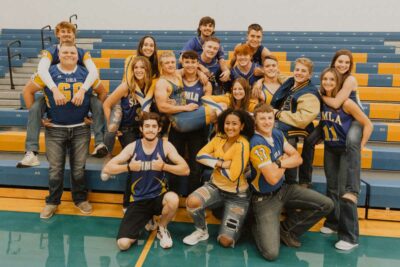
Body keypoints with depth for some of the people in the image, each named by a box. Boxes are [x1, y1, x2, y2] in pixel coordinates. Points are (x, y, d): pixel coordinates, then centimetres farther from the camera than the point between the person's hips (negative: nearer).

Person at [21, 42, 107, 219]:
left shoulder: (86, 74, 1)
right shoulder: (48, 73, -4)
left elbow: (102, 92, 12)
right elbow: (28, 91, 3)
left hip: (80, 129, 1)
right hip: (55, 129, -1)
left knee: (78, 168, 10)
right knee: (55, 169, 8)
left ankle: (81, 199, 27)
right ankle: (52, 202, 25)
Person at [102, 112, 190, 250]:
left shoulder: (165, 146, -6)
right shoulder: (132, 147, -5)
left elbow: (185, 169, -11)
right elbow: (107, 168, -7)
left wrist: (164, 166, -24)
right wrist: (128, 167, -21)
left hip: (158, 196, 0)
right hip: (138, 200, 0)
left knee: (173, 199, -38)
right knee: (123, 244, -14)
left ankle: (162, 229, -3)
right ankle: (147, 221, 19)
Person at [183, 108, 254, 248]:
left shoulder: (242, 145, -22)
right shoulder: (219, 138, -3)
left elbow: (232, 176, -24)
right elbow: (200, 155, -9)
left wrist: (215, 164, -10)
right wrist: (221, 163, -21)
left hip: (236, 195, -4)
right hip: (215, 186, 5)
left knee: (226, 241, -9)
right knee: (192, 201, -28)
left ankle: (238, 221, 24)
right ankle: (202, 231, 2)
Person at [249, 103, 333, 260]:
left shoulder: (277, 134, 0)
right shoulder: (257, 144, -25)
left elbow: (297, 158, -2)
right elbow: (273, 178, -25)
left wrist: (279, 163, -20)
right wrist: (285, 161, -7)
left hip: (284, 189, 8)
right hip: (265, 199, -7)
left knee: (326, 205, 1)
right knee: (272, 253, -19)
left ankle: (286, 230, 12)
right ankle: (258, 228, 15)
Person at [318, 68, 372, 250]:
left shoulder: (346, 103, -19)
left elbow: (368, 124, -13)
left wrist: (359, 147, -13)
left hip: (348, 150, -5)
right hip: (330, 150, 6)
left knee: (346, 191, -8)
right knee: (331, 188, 15)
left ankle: (350, 237, 1)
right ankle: (333, 222, 33)